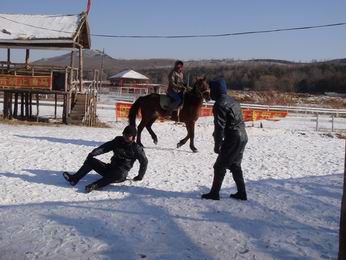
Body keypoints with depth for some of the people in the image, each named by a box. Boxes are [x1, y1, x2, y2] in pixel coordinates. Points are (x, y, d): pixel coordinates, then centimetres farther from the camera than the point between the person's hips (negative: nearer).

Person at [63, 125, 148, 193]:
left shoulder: (136, 148, -3)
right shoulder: (117, 141, 8)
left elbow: (144, 161, 1)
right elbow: (104, 147, -5)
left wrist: (140, 176, 0)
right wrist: (93, 153, -21)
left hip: (121, 173, -5)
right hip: (110, 168, 5)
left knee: (118, 174, -42)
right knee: (91, 161, -11)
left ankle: (94, 186, -57)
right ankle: (74, 178, -21)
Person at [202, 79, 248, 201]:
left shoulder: (219, 105, -14)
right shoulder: (233, 101, 15)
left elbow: (220, 127, -18)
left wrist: (217, 144, -13)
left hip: (232, 139, -9)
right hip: (243, 137, 9)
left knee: (220, 166, 1)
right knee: (235, 165, 18)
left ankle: (214, 193, 8)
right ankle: (241, 193, 21)